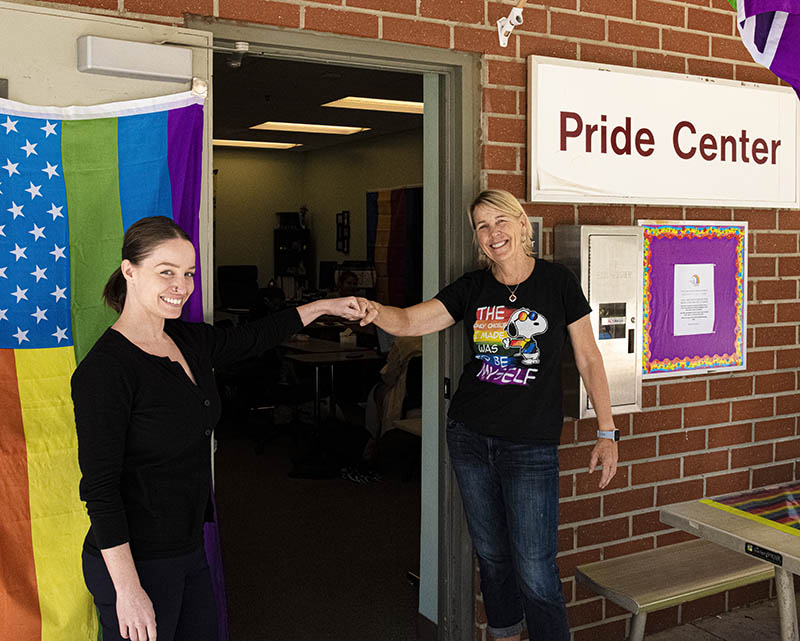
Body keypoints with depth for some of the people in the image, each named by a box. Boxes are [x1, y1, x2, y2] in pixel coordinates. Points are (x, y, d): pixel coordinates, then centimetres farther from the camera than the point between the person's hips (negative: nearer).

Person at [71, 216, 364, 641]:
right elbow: (99, 487, -20)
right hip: (135, 562, -7)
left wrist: (322, 307, 29)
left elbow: (250, 339, 23)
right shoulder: (104, 369, -19)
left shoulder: (189, 342, 3)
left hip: (187, 550, 8)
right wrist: (128, 590, -22)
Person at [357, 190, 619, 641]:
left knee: (535, 569, -5)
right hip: (470, 437, 4)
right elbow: (410, 321, -5)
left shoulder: (557, 282, -4)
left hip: (531, 445, -3)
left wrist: (607, 433, -2)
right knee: (492, 555, 15)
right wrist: (375, 312, -28)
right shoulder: (472, 288, 4)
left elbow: (589, 359, 0)